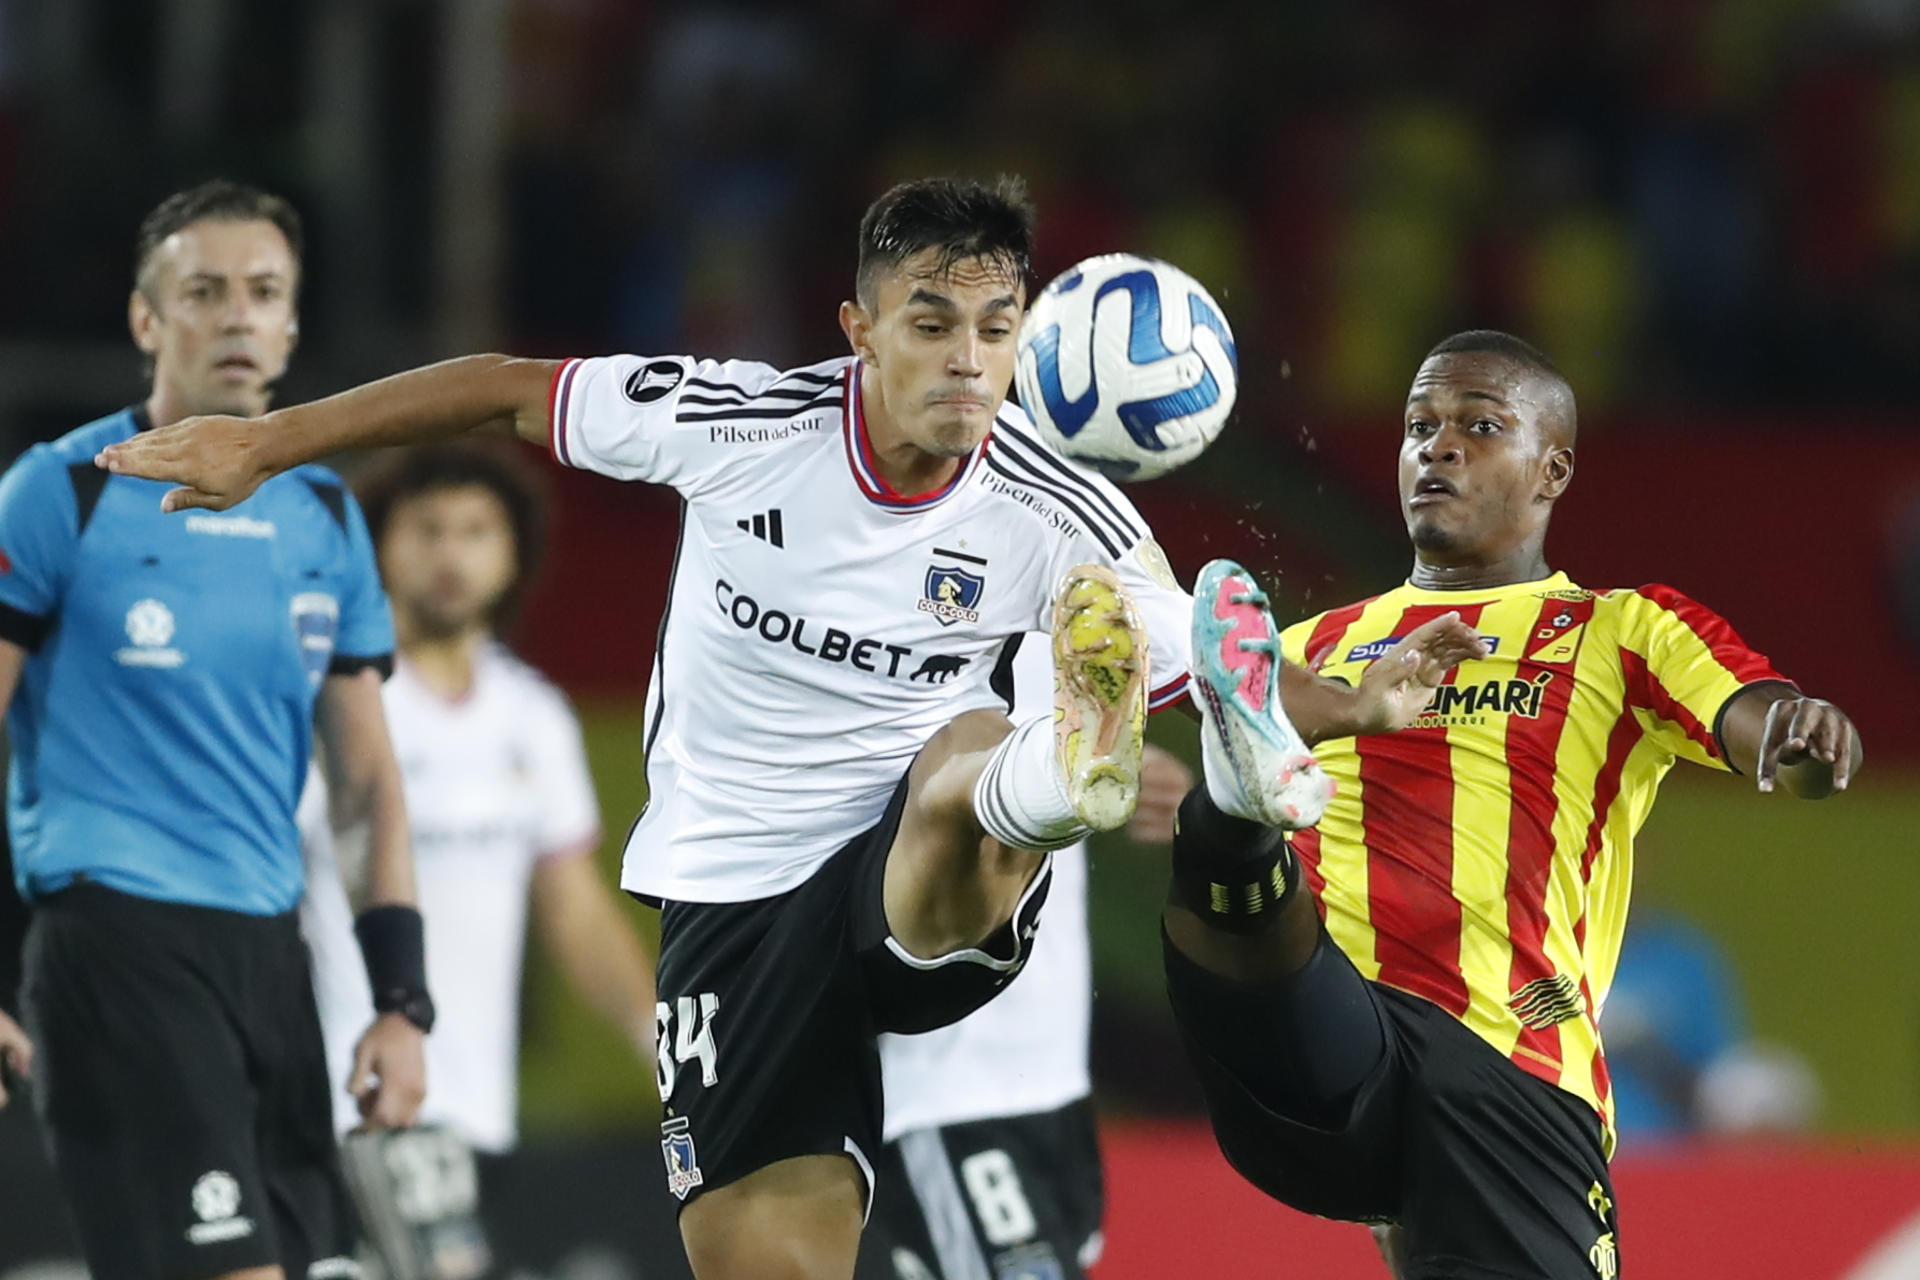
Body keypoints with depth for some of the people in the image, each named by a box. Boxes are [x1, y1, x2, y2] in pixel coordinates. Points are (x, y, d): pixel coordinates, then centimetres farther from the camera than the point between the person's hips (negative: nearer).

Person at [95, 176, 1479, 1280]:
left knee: (971, 760, -37)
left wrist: (1357, 705, -21)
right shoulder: (737, 423, -11)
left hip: (930, 894, -1)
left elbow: (1208, 681, -1)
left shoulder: (1060, 520, -10)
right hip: (735, 892, 1)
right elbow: (507, 392, 2)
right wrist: (262, 444, 4)